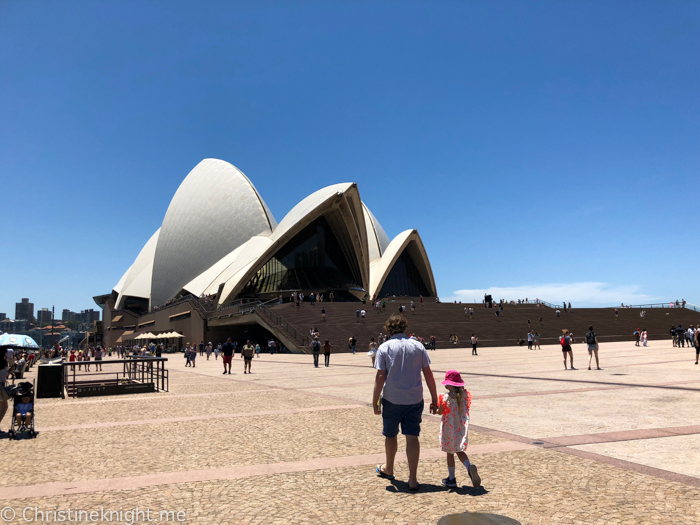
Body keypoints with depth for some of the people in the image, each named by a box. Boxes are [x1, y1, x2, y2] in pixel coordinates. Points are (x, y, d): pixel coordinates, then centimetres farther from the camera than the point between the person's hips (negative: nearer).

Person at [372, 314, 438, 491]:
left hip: (392, 399, -1)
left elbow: (380, 377, -10)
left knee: (390, 435, 17)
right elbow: (428, 374, 1)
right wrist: (434, 399, 8)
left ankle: (388, 469, 37)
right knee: (412, 437, 4)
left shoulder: (385, 348, -6)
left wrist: (375, 401, -4)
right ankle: (413, 479, 3)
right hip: (414, 399, 1)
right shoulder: (418, 346, 1)